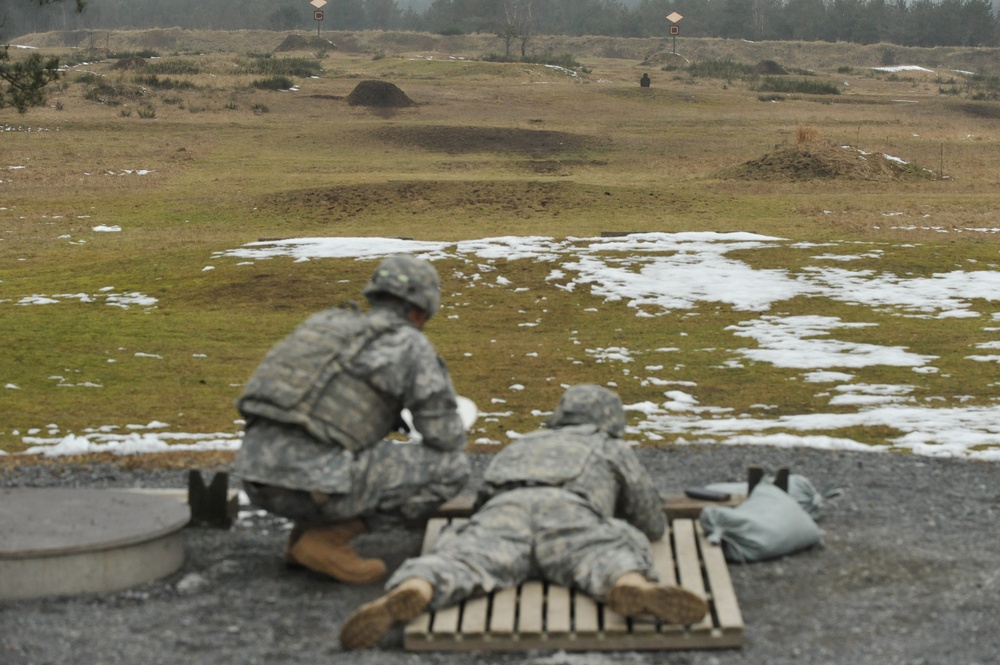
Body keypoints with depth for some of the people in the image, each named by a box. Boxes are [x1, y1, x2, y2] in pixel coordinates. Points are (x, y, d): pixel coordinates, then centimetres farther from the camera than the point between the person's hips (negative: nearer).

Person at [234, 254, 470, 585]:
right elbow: (447, 440, 3)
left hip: (259, 476, 8)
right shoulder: (412, 345, 4)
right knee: (453, 468, 3)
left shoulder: (328, 327, 26)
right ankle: (327, 540, -1)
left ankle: (307, 530, 15)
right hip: (314, 481, -8)